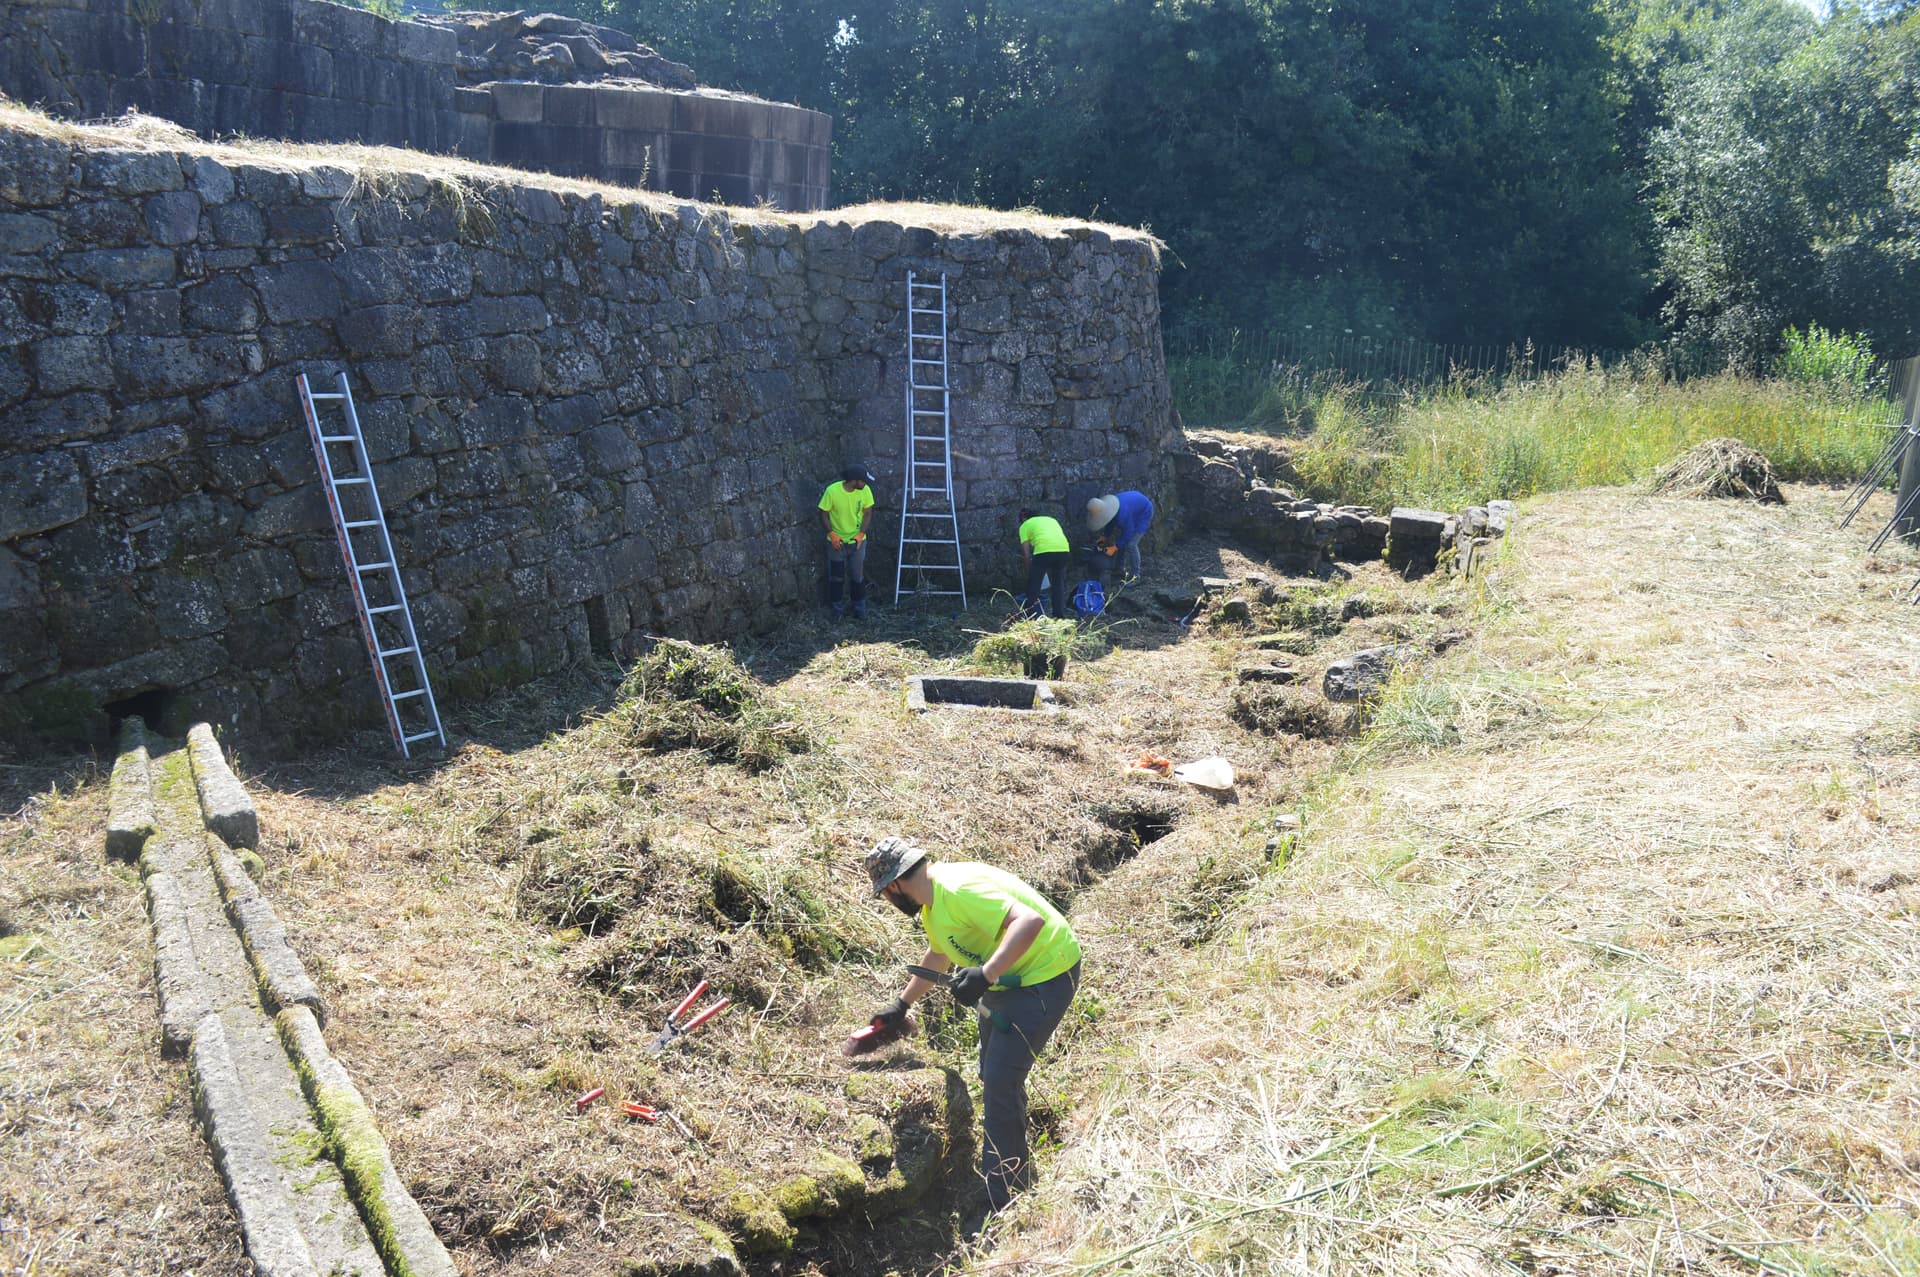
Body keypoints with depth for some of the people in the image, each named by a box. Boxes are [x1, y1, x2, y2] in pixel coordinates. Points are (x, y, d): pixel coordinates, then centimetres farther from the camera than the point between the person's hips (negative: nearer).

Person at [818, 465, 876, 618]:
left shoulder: (865, 490, -14)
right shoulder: (832, 491, -22)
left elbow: (867, 513, -3)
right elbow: (823, 514, -11)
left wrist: (861, 534, -14)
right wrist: (831, 534, -20)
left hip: (857, 540, 2)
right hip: (837, 541, -2)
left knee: (858, 575, 11)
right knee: (836, 575, 10)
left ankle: (859, 605, 30)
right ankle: (837, 606, 27)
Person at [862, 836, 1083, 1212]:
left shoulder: (958, 891, -29)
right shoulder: (932, 901, 4)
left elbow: (1029, 920, -39)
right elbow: (938, 956, 23)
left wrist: (985, 975, -44)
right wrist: (901, 1004, 29)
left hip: (1045, 976, -11)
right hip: (1005, 979, 11)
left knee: (1001, 1082, -13)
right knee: (992, 1075, 20)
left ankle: (1002, 1202, -2)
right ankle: (1017, 1173, 38)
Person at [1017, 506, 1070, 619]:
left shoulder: (1025, 525, 20)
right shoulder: (1051, 519, 34)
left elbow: (1026, 554, 14)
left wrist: (1029, 572, 27)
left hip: (1043, 551, -4)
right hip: (1063, 549, 4)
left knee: (1033, 585, 11)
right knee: (1059, 584, 21)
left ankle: (1031, 617, 11)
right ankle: (1060, 616, 23)